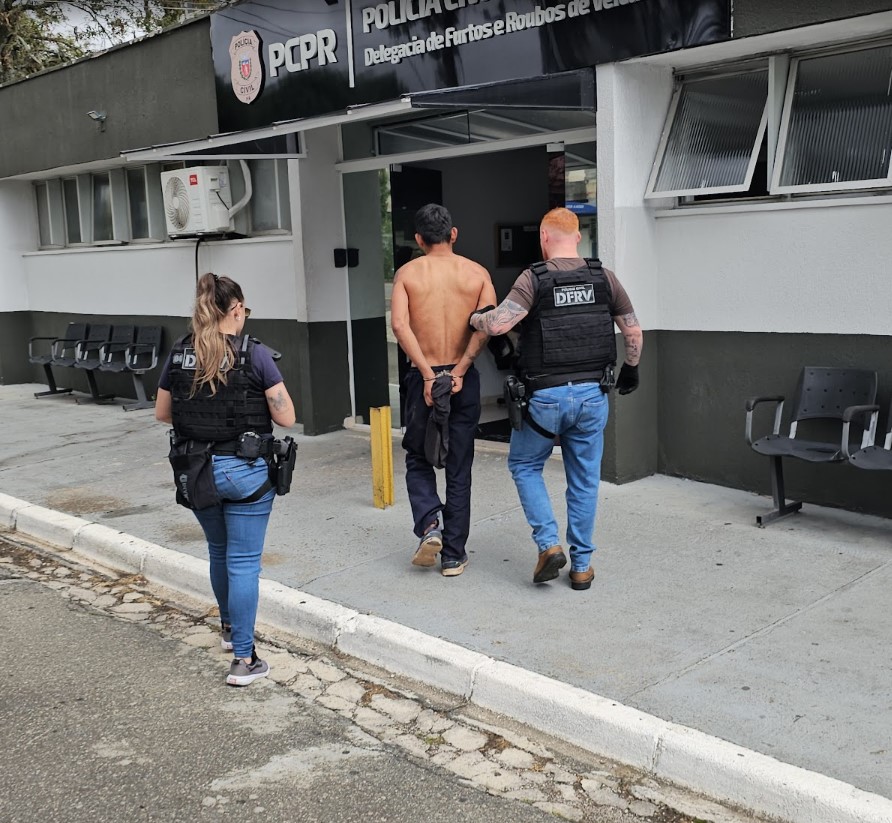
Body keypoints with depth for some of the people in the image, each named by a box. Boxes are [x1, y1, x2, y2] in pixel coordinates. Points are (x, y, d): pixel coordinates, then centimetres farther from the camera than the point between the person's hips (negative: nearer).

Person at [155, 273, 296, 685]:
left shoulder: (179, 353, 0)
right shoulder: (254, 354, -13)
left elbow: (162, 412, 10)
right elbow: (286, 417, -11)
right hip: (245, 470, -5)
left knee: (219, 551, 25)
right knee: (244, 560, 4)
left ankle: (230, 627, 45)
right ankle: (243, 659, 7)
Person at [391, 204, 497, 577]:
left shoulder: (408, 273, 1)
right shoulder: (477, 273, 3)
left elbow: (399, 324, -14)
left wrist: (428, 374, -15)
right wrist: (459, 371, -14)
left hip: (422, 378, -1)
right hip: (463, 380, 1)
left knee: (418, 461, 17)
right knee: (459, 470, 10)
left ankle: (429, 526, -5)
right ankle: (453, 556, 14)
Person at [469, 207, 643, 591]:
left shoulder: (534, 278, -10)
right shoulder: (603, 278, 2)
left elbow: (498, 323, -22)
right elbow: (634, 333, 9)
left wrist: (472, 318, 0)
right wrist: (631, 370, 26)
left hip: (545, 396, -3)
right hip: (592, 394, 3)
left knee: (525, 466, 18)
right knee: (584, 480, 13)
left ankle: (548, 544, 6)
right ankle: (582, 565, 20)